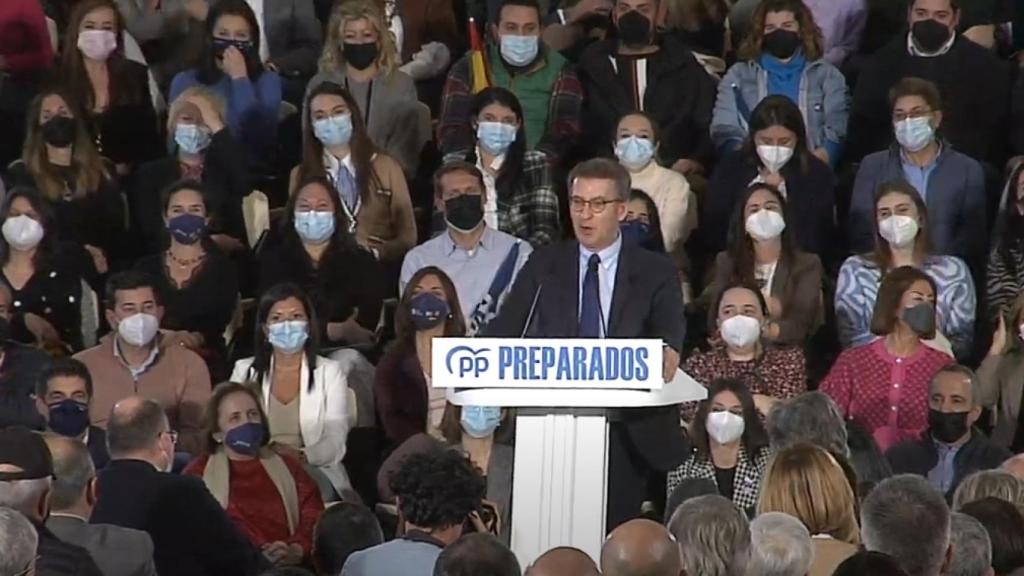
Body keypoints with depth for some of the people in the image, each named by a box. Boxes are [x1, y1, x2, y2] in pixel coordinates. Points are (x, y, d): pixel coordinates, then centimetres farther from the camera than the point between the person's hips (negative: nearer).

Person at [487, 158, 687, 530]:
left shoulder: (656, 272, 8)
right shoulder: (543, 266, 12)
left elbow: (671, 331, -8)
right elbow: (505, 331, 2)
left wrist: (668, 352, -33)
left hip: (629, 432, -1)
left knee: (615, 529, -3)